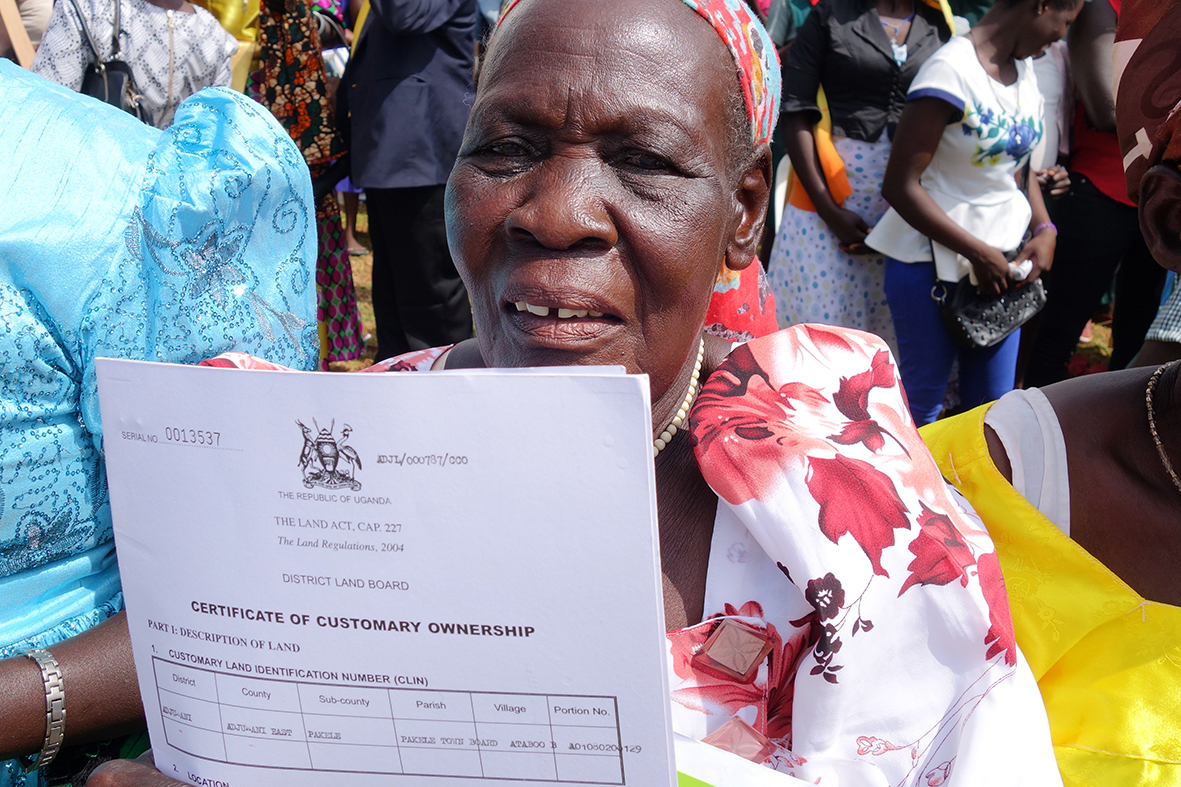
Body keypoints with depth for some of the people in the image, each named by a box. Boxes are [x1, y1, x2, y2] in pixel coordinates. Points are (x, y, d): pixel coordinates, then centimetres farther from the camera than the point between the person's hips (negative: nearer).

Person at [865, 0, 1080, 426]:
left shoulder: (1025, 69, 7)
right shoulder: (951, 71, -18)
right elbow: (900, 186, -19)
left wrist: (1044, 229, 1)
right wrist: (978, 253, -18)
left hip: (1002, 260, 7)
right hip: (934, 264, -7)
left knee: (991, 406, 12)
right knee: (924, 401, 6)